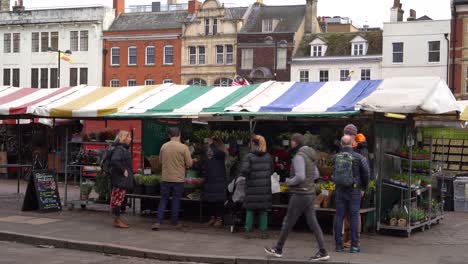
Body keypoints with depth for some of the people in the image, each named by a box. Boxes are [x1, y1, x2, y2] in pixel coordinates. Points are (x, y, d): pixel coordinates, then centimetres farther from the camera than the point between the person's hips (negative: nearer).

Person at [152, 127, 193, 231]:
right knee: (176, 201, 9)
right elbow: (189, 163, -8)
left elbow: (160, 160, 11)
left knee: (163, 200, 10)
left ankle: (158, 222, 4)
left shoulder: (163, 146, -2)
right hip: (178, 179, -2)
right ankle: (174, 222, 15)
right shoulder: (183, 147, -11)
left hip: (165, 178, 2)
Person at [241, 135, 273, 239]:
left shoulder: (249, 156, -9)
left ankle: (248, 231, 11)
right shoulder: (268, 156, 5)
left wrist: (244, 174, 3)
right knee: (263, 210, 9)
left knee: (250, 210, 8)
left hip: (252, 188, -3)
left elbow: (244, 170, -17)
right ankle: (264, 231, 9)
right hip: (265, 187, 3)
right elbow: (271, 170, 10)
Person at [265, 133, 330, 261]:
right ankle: (323, 252, 2)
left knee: (288, 222, 4)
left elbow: (300, 177, -25)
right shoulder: (309, 156, 14)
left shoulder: (299, 156, -16)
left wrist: (289, 181, -8)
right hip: (310, 194, 9)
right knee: (313, 223, 6)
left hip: (300, 194, -9)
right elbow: (316, 175, 22)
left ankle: (278, 249, 17)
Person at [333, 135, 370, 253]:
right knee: (354, 217, 1)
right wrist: (363, 188, 10)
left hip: (340, 190, 3)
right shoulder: (358, 157, -9)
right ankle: (354, 246, 1)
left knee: (339, 217, 6)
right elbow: (366, 173, -5)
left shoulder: (336, 157, 2)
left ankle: (338, 244, 7)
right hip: (354, 191, -3)